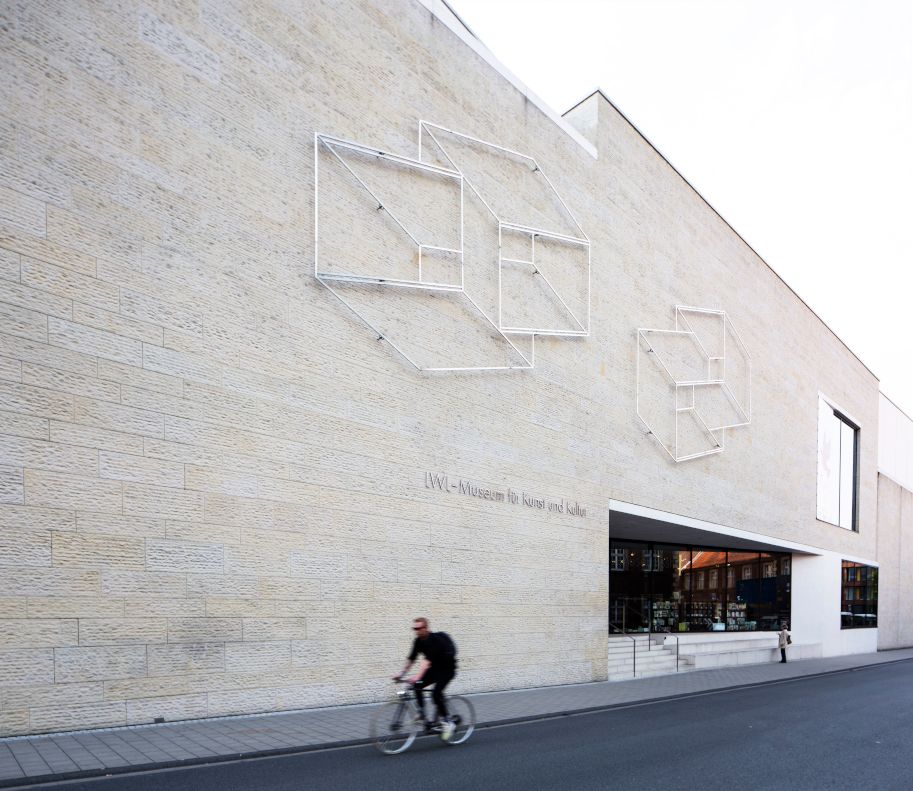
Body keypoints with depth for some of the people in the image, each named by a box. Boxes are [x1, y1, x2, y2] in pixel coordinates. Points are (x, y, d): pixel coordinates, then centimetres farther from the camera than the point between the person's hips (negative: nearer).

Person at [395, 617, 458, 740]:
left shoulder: (435, 639, -28)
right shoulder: (418, 641, -5)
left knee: (436, 693, -24)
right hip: (435, 668, 8)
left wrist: (417, 676, -50)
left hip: (447, 669, -7)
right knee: (417, 686, -12)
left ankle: (447, 723, -7)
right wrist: (401, 674, -14)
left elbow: (427, 660, -40)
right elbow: (411, 659, -3)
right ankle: (423, 718, -2)